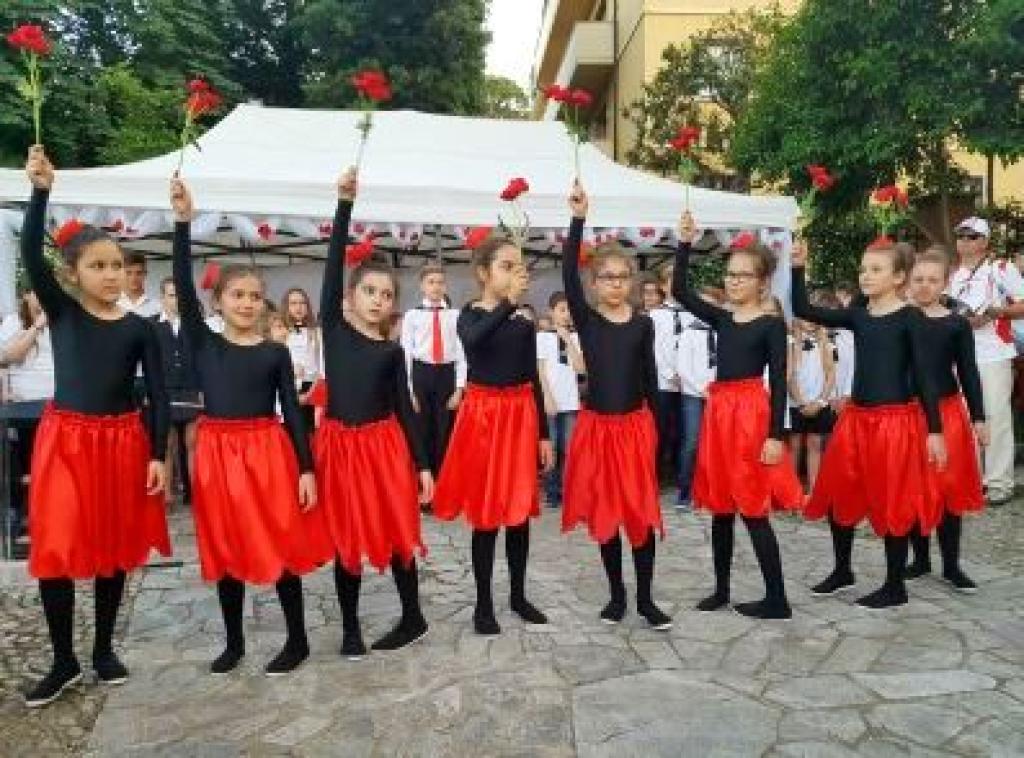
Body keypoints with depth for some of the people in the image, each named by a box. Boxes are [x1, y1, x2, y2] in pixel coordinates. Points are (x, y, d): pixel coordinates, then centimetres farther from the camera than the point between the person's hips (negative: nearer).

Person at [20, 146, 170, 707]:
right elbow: (30, 255, -16)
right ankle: (64, 661, 17)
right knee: (55, 549, 0)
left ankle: (104, 649, 28)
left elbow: (158, 395, -1)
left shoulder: (139, 328, -1)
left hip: (123, 441, 1)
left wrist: (158, 456, -7)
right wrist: (41, 189, -27)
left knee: (114, 546, 10)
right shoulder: (60, 311, -1)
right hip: (65, 439, 0)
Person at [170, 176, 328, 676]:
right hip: (217, 452, 2)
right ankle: (234, 642, 29)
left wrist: (307, 469, -6)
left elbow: (292, 411, -1)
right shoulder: (203, 341, 2)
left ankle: (297, 640, 20)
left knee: (280, 546, 5)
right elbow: (184, 288, -10)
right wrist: (183, 222, -17)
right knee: (225, 551, 12)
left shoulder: (275, 352, 0)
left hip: (268, 452, -2)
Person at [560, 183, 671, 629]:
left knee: (641, 513, 4)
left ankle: (645, 599, 17)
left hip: (636, 425, 1)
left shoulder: (643, 324, 2)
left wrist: (657, 425, 6)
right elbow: (568, 276, -16)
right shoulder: (585, 319, -2)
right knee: (604, 513, 8)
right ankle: (617, 594, 23)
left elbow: (650, 377, 6)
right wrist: (578, 220, -24)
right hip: (597, 426, 0)